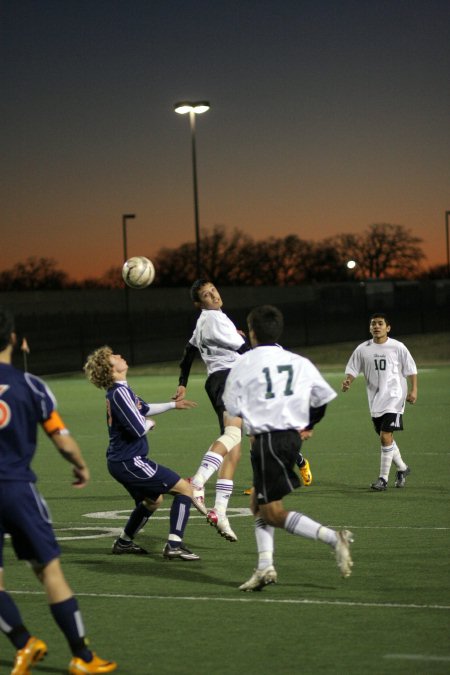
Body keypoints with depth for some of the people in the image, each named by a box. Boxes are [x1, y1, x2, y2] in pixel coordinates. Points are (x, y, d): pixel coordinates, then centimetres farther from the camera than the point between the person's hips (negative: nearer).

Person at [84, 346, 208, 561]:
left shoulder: (120, 390, 12)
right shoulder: (119, 392, -20)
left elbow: (145, 409, 30)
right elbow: (139, 428, -25)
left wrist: (173, 405, 36)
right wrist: (150, 424, -3)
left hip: (122, 461, 10)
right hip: (129, 462, -10)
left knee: (152, 500, 30)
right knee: (185, 488, -8)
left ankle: (123, 542, 36)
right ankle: (174, 545, -14)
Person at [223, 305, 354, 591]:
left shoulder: (244, 363, -2)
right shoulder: (300, 363, 10)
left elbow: (232, 407, 0)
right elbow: (324, 398, 13)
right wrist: (307, 426, 27)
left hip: (266, 440, -6)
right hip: (292, 437, 7)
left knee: (272, 513, -1)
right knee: (258, 502, 18)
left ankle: (333, 537, -16)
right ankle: (265, 566, 7)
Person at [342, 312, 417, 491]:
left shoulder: (398, 347, -3)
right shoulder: (362, 349, 4)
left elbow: (411, 370, 3)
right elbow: (352, 369, 6)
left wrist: (413, 390, -5)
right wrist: (347, 381, -14)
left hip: (393, 398, -4)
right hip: (375, 401, 4)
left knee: (385, 437, -15)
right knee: (386, 438, 14)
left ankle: (383, 479, -8)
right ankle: (402, 469, 36)